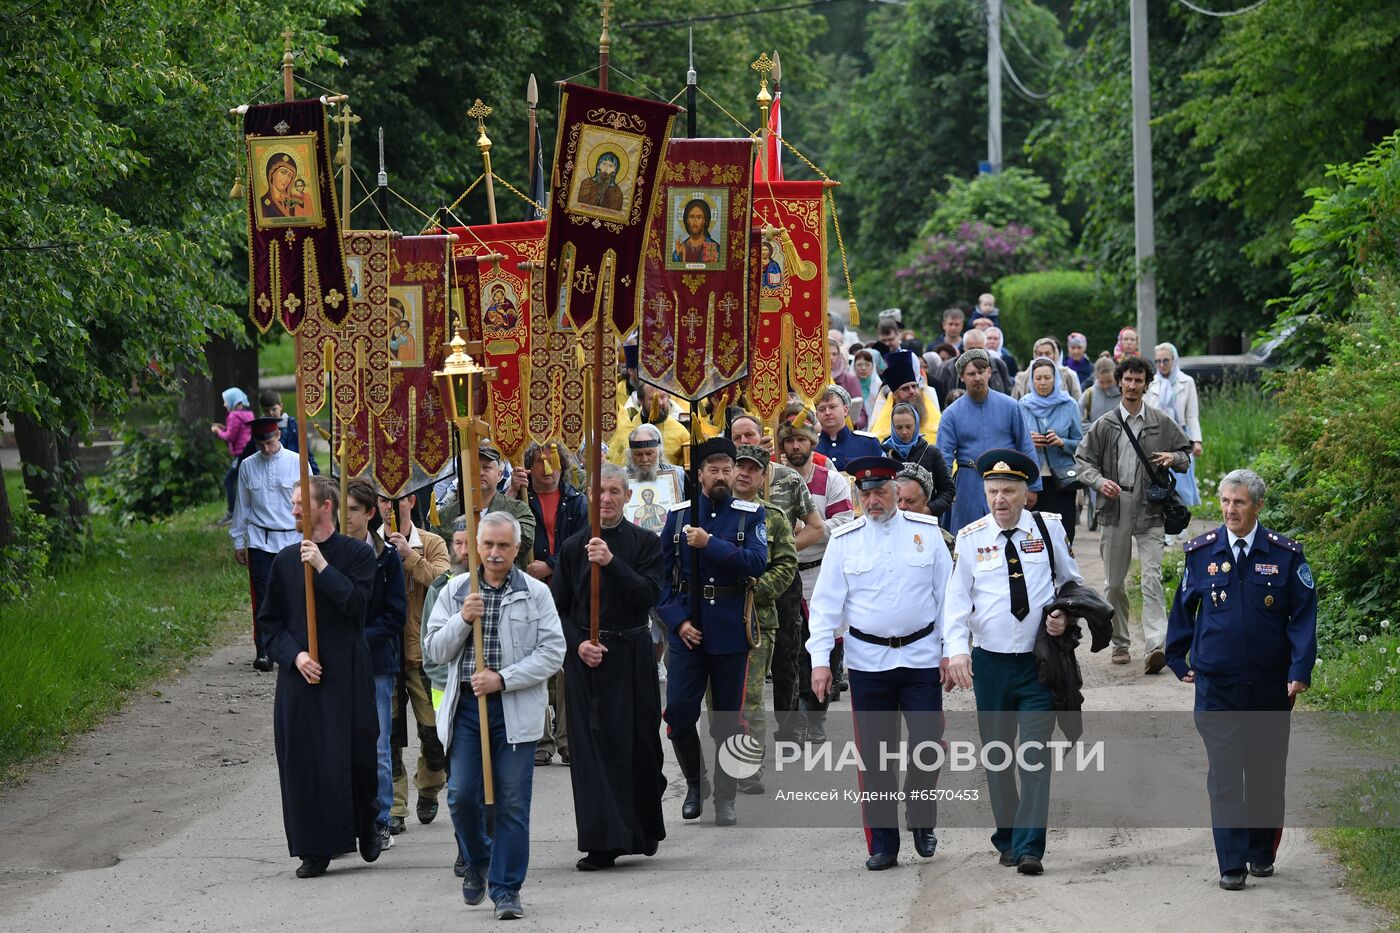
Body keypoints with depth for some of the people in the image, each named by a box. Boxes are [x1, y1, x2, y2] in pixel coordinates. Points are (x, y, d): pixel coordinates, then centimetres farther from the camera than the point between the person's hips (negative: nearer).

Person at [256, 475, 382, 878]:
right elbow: (269, 620, 10)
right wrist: (294, 655, -5)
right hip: (299, 675, 3)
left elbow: (357, 602, -15)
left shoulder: (358, 553, -1)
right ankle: (315, 849, 6)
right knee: (302, 761, -1)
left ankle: (366, 830, 22)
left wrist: (322, 567, -17)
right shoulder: (286, 559, 8)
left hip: (347, 674, -3)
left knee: (355, 756, -2)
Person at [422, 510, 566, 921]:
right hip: (465, 706, 2)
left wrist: (502, 679, -13)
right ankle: (476, 862, 24)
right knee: (461, 794, -3)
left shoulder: (536, 594, 2)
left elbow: (552, 653, -4)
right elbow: (434, 650, 5)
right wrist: (463, 620, -12)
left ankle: (506, 888, 6)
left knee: (513, 802, -2)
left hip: (515, 709, -2)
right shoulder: (455, 591, 8)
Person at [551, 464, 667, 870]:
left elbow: (650, 596, -10)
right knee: (592, 748, -5)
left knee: (638, 745, 5)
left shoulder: (645, 543, 2)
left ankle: (644, 830, 25)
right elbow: (557, 608, 8)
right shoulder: (573, 547, 6)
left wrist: (611, 563, -20)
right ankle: (602, 843, -6)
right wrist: (578, 643, -8)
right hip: (585, 657, 1)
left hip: (632, 655, -1)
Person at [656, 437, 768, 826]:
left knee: (727, 717, 4)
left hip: (731, 630, -1)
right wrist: (677, 620, -7)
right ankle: (695, 783, 15)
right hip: (687, 629, 1)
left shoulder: (752, 515, 1)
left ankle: (725, 797, 15)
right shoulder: (678, 516, 5)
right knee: (679, 711, -6)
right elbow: (663, 574, 5)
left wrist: (710, 544, -18)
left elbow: (757, 562, -14)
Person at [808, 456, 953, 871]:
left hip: (921, 657, 0)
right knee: (874, 756, 1)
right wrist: (820, 660, -5)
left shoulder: (926, 531, 3)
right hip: (867, 661, 0)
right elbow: (826, 603, 3)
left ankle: (921, 821, 20)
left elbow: (947, 595, 7)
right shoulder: (844, 540, 3)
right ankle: (882, 845, 8)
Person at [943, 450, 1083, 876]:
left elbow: (1072, 581, 14)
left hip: (1039, 664, -1)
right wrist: (956, 649, -20)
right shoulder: (971, 537, 0)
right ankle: (1006, 840, 23)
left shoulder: (1048, 528, 1)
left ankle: (1029, 848, -12)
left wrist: (1065, 616, -7)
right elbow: (957, 598, -4)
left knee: (1035, 755, -9)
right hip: (990, 663, 1)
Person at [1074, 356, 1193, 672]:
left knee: (1152, 578, -14)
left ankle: (1156, 646, -22)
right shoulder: (1104, 425, 6)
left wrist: (1173, 458, -7)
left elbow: (1186, 453, 17)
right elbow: (1083, 459, 8)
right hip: (1115, 510, 2)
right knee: (1114, 583, 8)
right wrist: (1099, 481, -12)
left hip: (1150, 512, -2)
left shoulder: (1161, 422, 6)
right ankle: (1120, 643, 23)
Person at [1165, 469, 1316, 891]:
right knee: (1225, 775, -7)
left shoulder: (1285, 555, -2)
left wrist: (1300, 671, -9)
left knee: (1267, 772, 10)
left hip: (1270, 683, 0)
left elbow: (1303, 615, -1)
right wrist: (1179, 661, 15)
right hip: (1216, 685, 0)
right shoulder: (1200, 552, 2)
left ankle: (1262, 853, 26)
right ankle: (1231, 864, -6)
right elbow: (1183, 609, 14)